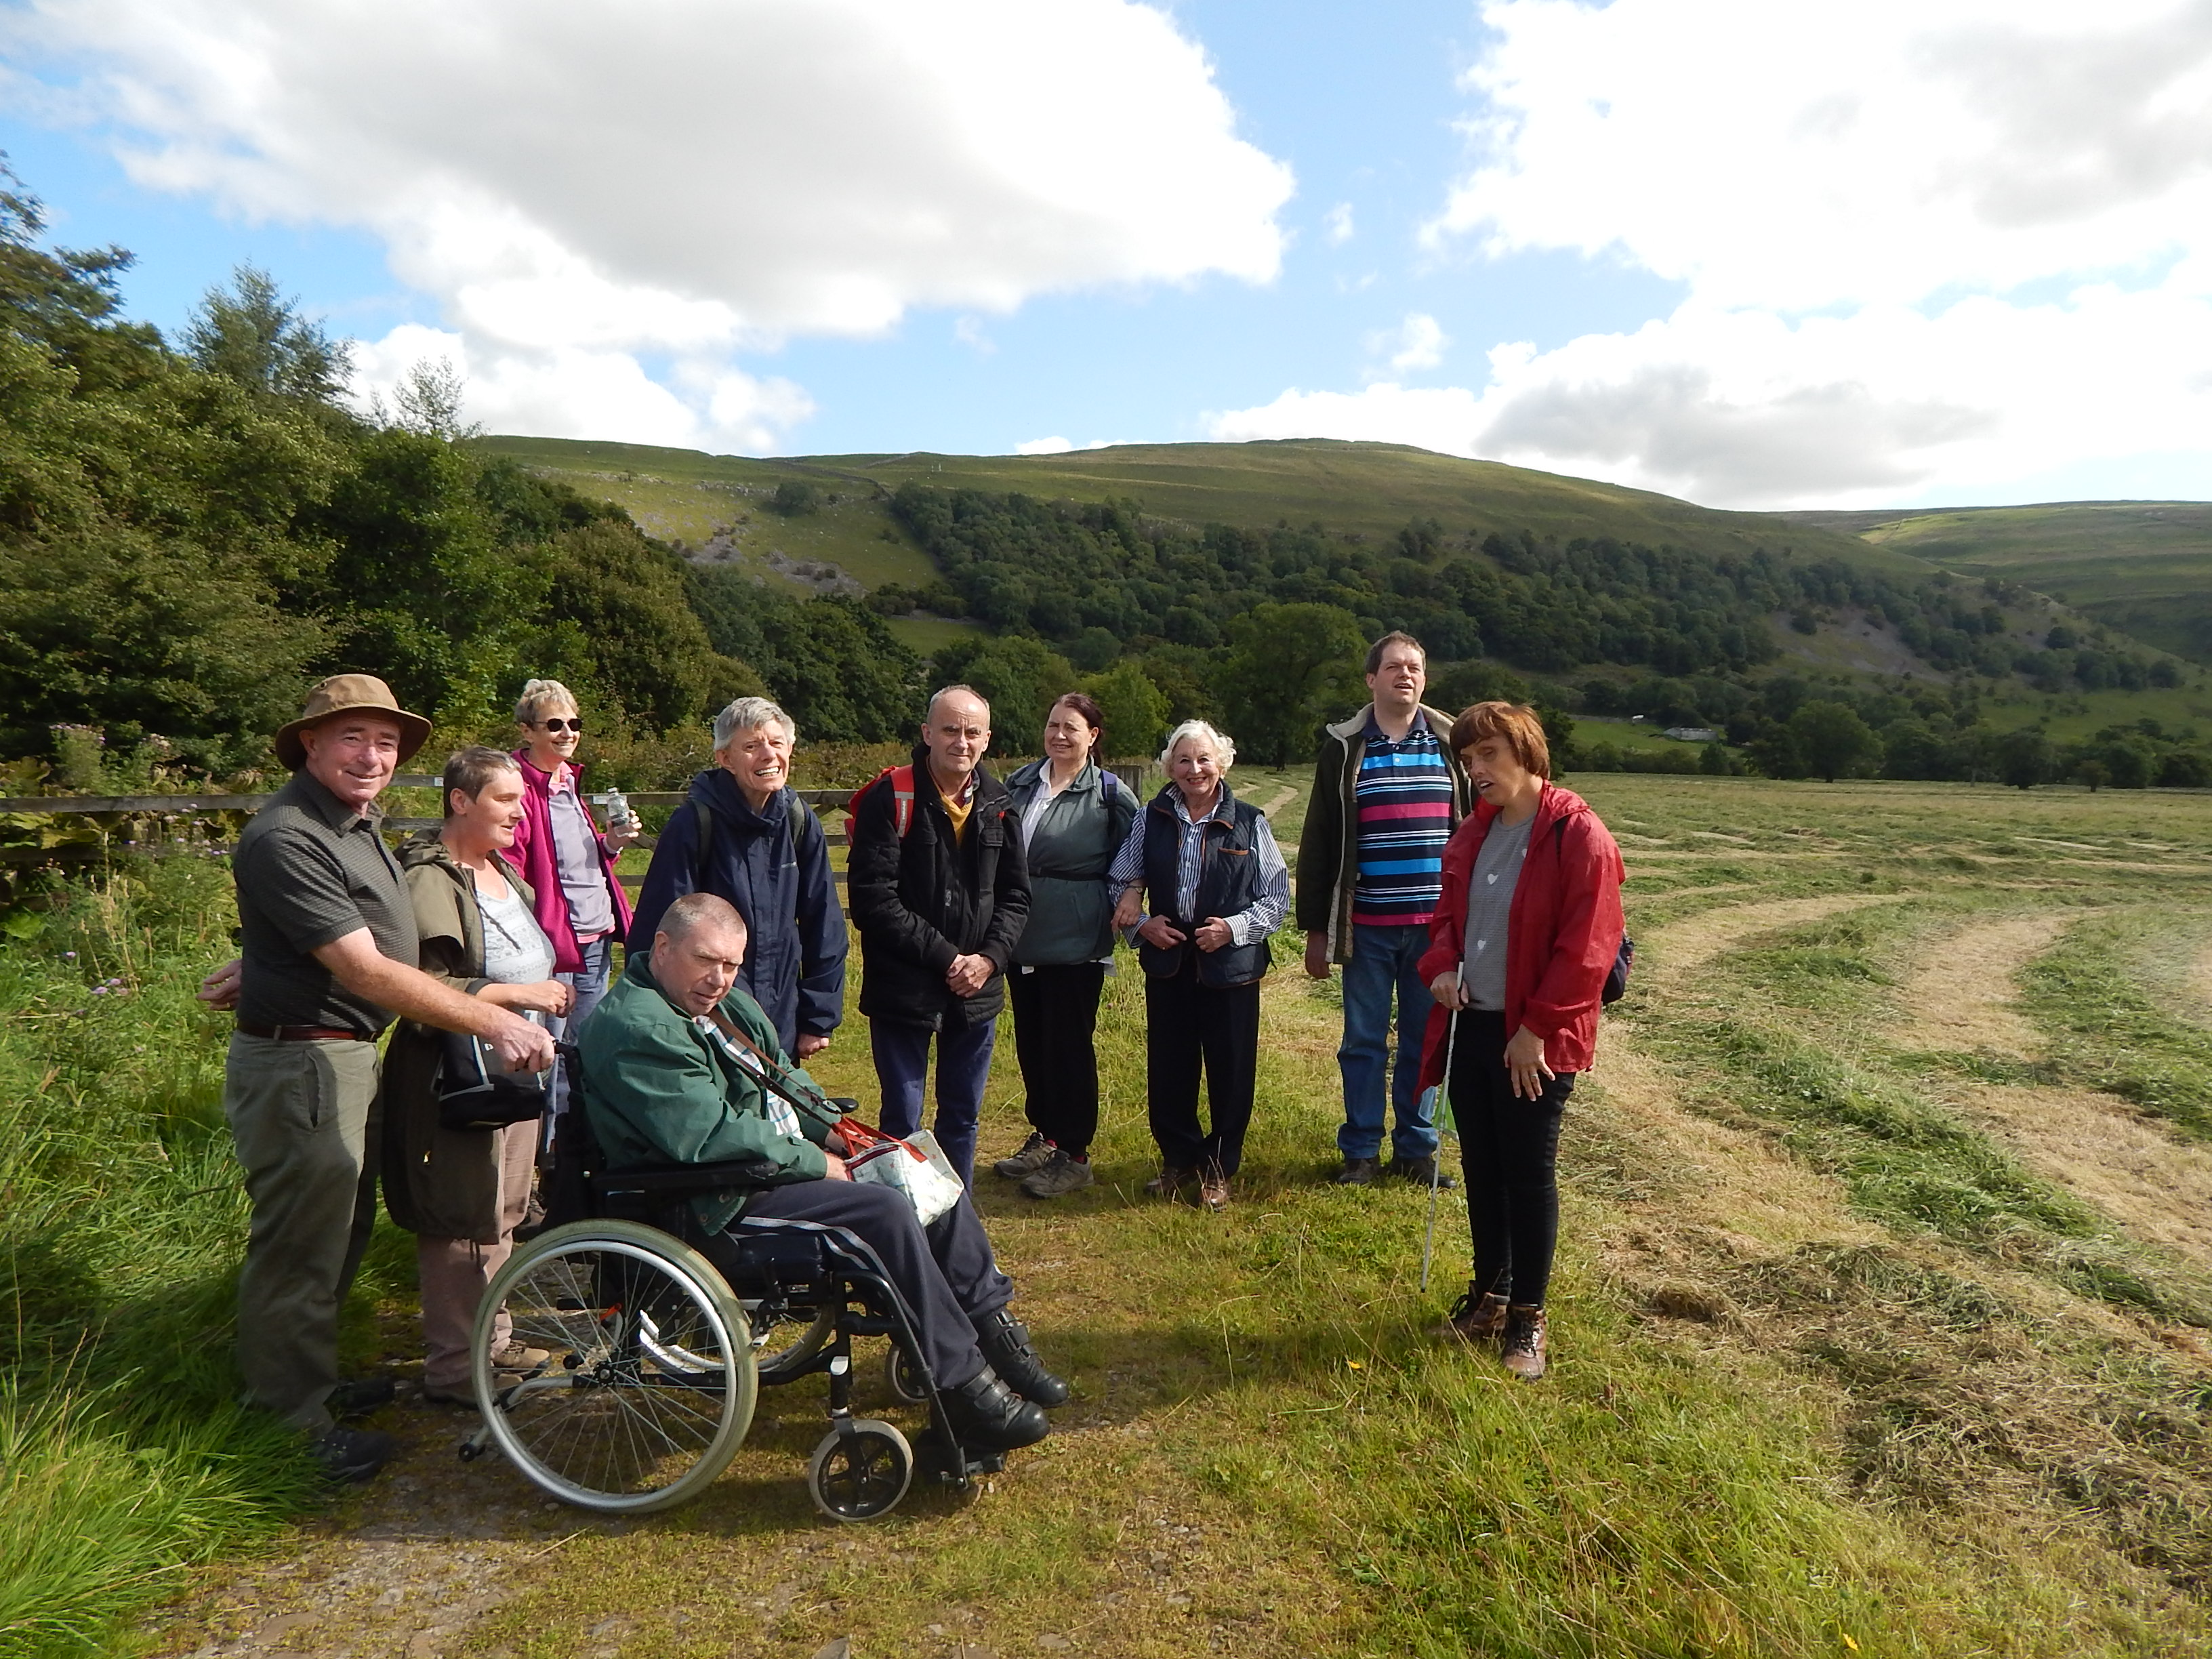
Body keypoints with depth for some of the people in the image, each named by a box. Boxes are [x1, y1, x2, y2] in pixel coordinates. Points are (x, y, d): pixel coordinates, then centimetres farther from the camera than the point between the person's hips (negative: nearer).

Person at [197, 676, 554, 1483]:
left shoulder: (356, 821, 7)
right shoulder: (287, 839, -23)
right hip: (299, 1067, -10)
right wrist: (494, 1021, -30)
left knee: (343, 1230, 22)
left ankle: (316, 1379, 39)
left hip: (350, 1057, 10)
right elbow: (366, 971, -28)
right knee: (302, 1247, 4)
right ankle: (296, 1419, 21)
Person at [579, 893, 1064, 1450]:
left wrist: (833, 1129, 3)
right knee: (885, 1210, -25)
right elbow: (715, 1137, -27)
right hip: (717, 1202, -10)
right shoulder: (635, 1028, -20)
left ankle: (991, 1327, 8)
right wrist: (817, 1164, -19)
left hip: (776, 1160, 10)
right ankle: (964, 1387, -16)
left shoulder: (724, 1000, 12)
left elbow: (782, 1075, 21)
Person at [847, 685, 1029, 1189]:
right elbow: (873, 900, -16)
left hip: (977, 991, 5)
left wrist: (990, 958, -8)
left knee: (963, 1117, 16)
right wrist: (944, 957, -16)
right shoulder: (890, 799, -11)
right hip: (903, 988, -5)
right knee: (902, 1121, 4)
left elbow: (1016, 896, 8)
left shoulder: (998, 806, 4)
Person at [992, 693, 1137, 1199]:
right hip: (1022, 938, 6)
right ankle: (1044, 1136, 30)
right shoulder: (1020, 783, 8)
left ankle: (1074, 1155, 12)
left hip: (1075, 943, -6)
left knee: (1069, 1044, 0)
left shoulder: (1110, 793, -6)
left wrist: (1119, 910, -7)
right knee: (1030, 1040, 14)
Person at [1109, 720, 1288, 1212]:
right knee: (1168, 1067, 9)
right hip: (1167, 963, 2)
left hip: (1231, 965, -2)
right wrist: (1141, 923, -6)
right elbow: (1122, 884, 11)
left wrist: (1235, 927, -15)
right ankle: (1178, 1158, 29)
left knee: (1229, 1071, 5)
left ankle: (1219, 1168, 23)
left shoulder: (1250, 823, -1)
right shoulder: (1150, 820, 5)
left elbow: (1278, 899, 0)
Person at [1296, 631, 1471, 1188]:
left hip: (1436, 923, 1)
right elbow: (1318, 841, 3)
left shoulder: (1452, 744, 4)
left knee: (1423, 1039, 10)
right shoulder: (1344, 748, 1)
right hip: (1367, 926, -1)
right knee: (1364, 1041, 7)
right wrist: (1315, 928, 0)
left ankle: (1417, 1148, 25)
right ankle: (1360, 1151, 21)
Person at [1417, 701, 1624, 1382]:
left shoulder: (1577, 835, -14)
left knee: (1529, 1174, 4)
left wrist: (1537, 1028, -16)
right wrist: (1441, 965, -1)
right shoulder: (1473, 834, 9)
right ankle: (1489, 1295, 32)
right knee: (1481, 1167, 15)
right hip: (1470, 1027, 7)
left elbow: (1586, 947, -16)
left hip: (1533, 1041, -6)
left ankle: (1527, 1318, 20)